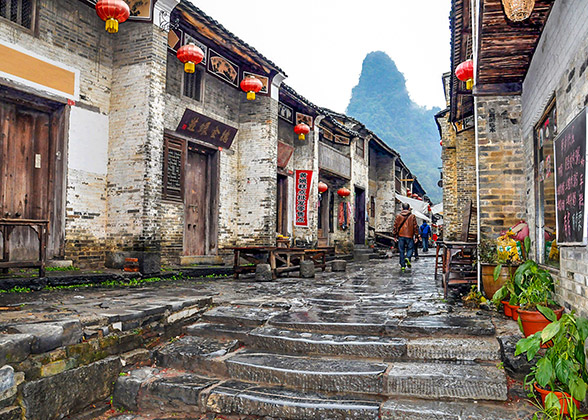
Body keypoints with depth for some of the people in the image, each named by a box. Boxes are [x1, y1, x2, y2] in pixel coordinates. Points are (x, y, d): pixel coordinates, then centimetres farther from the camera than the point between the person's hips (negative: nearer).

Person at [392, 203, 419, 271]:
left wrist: (394, 235, 10)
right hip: (409, 236, -1)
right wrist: (416, 235, 6)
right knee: (410, 248, 13)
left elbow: (395, 226, 4)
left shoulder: (398, 216, 5)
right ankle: (408, 258, -16)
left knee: (402, 251, 7)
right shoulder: (412, 216, 1)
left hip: (401, 236, 2)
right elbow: (415, 226, 0)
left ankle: (402, 266, 7)